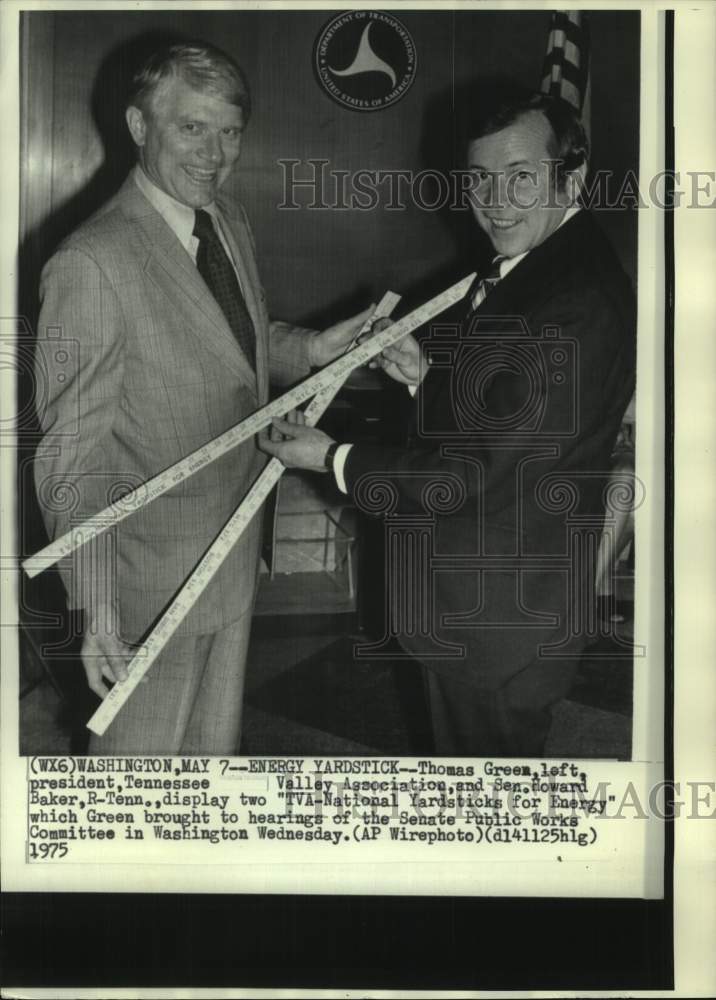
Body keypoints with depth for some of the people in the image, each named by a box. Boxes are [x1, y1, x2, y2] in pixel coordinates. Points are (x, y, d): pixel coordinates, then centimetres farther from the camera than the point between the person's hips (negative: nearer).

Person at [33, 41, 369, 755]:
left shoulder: (229, 221, 2)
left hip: (235, 552, 8)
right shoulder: (90, 265, -24)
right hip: (156, 572, -7)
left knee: (217, 737, 26)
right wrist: (95, 602, -25)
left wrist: (312, 348, 0)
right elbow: (73, 453, -22)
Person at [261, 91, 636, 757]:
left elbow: (484, 472, -27)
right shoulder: (518, 267, 6)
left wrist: (334, 459, -18)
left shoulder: (583, 306, -27)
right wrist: (425, 372, -3)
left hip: (502, 617, -9)